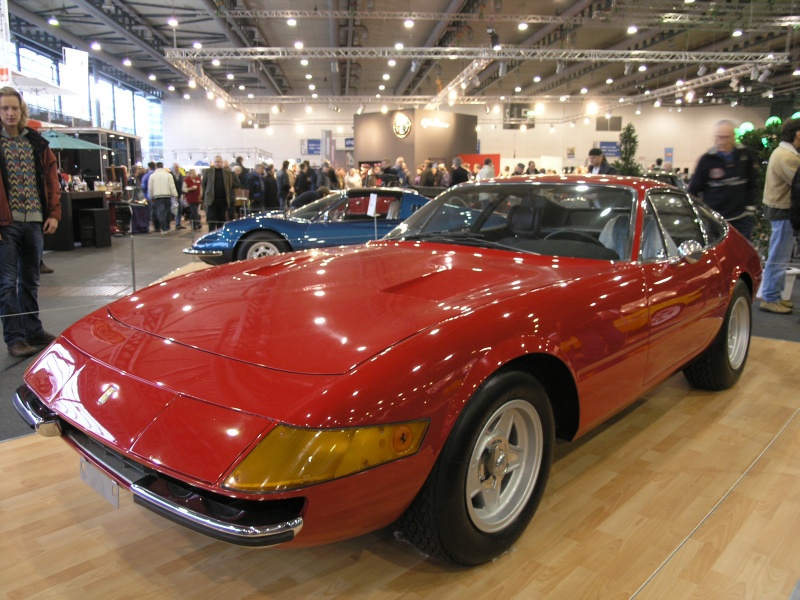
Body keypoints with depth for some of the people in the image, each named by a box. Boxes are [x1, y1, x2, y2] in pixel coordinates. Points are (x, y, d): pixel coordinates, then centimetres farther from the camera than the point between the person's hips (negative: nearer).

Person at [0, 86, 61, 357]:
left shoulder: (37, 143, 12)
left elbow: (52, 180, 12)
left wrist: (54, 214, 2)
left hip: (34, 222, 4)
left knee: (30, 281, 13)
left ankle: (34, 331, 22)